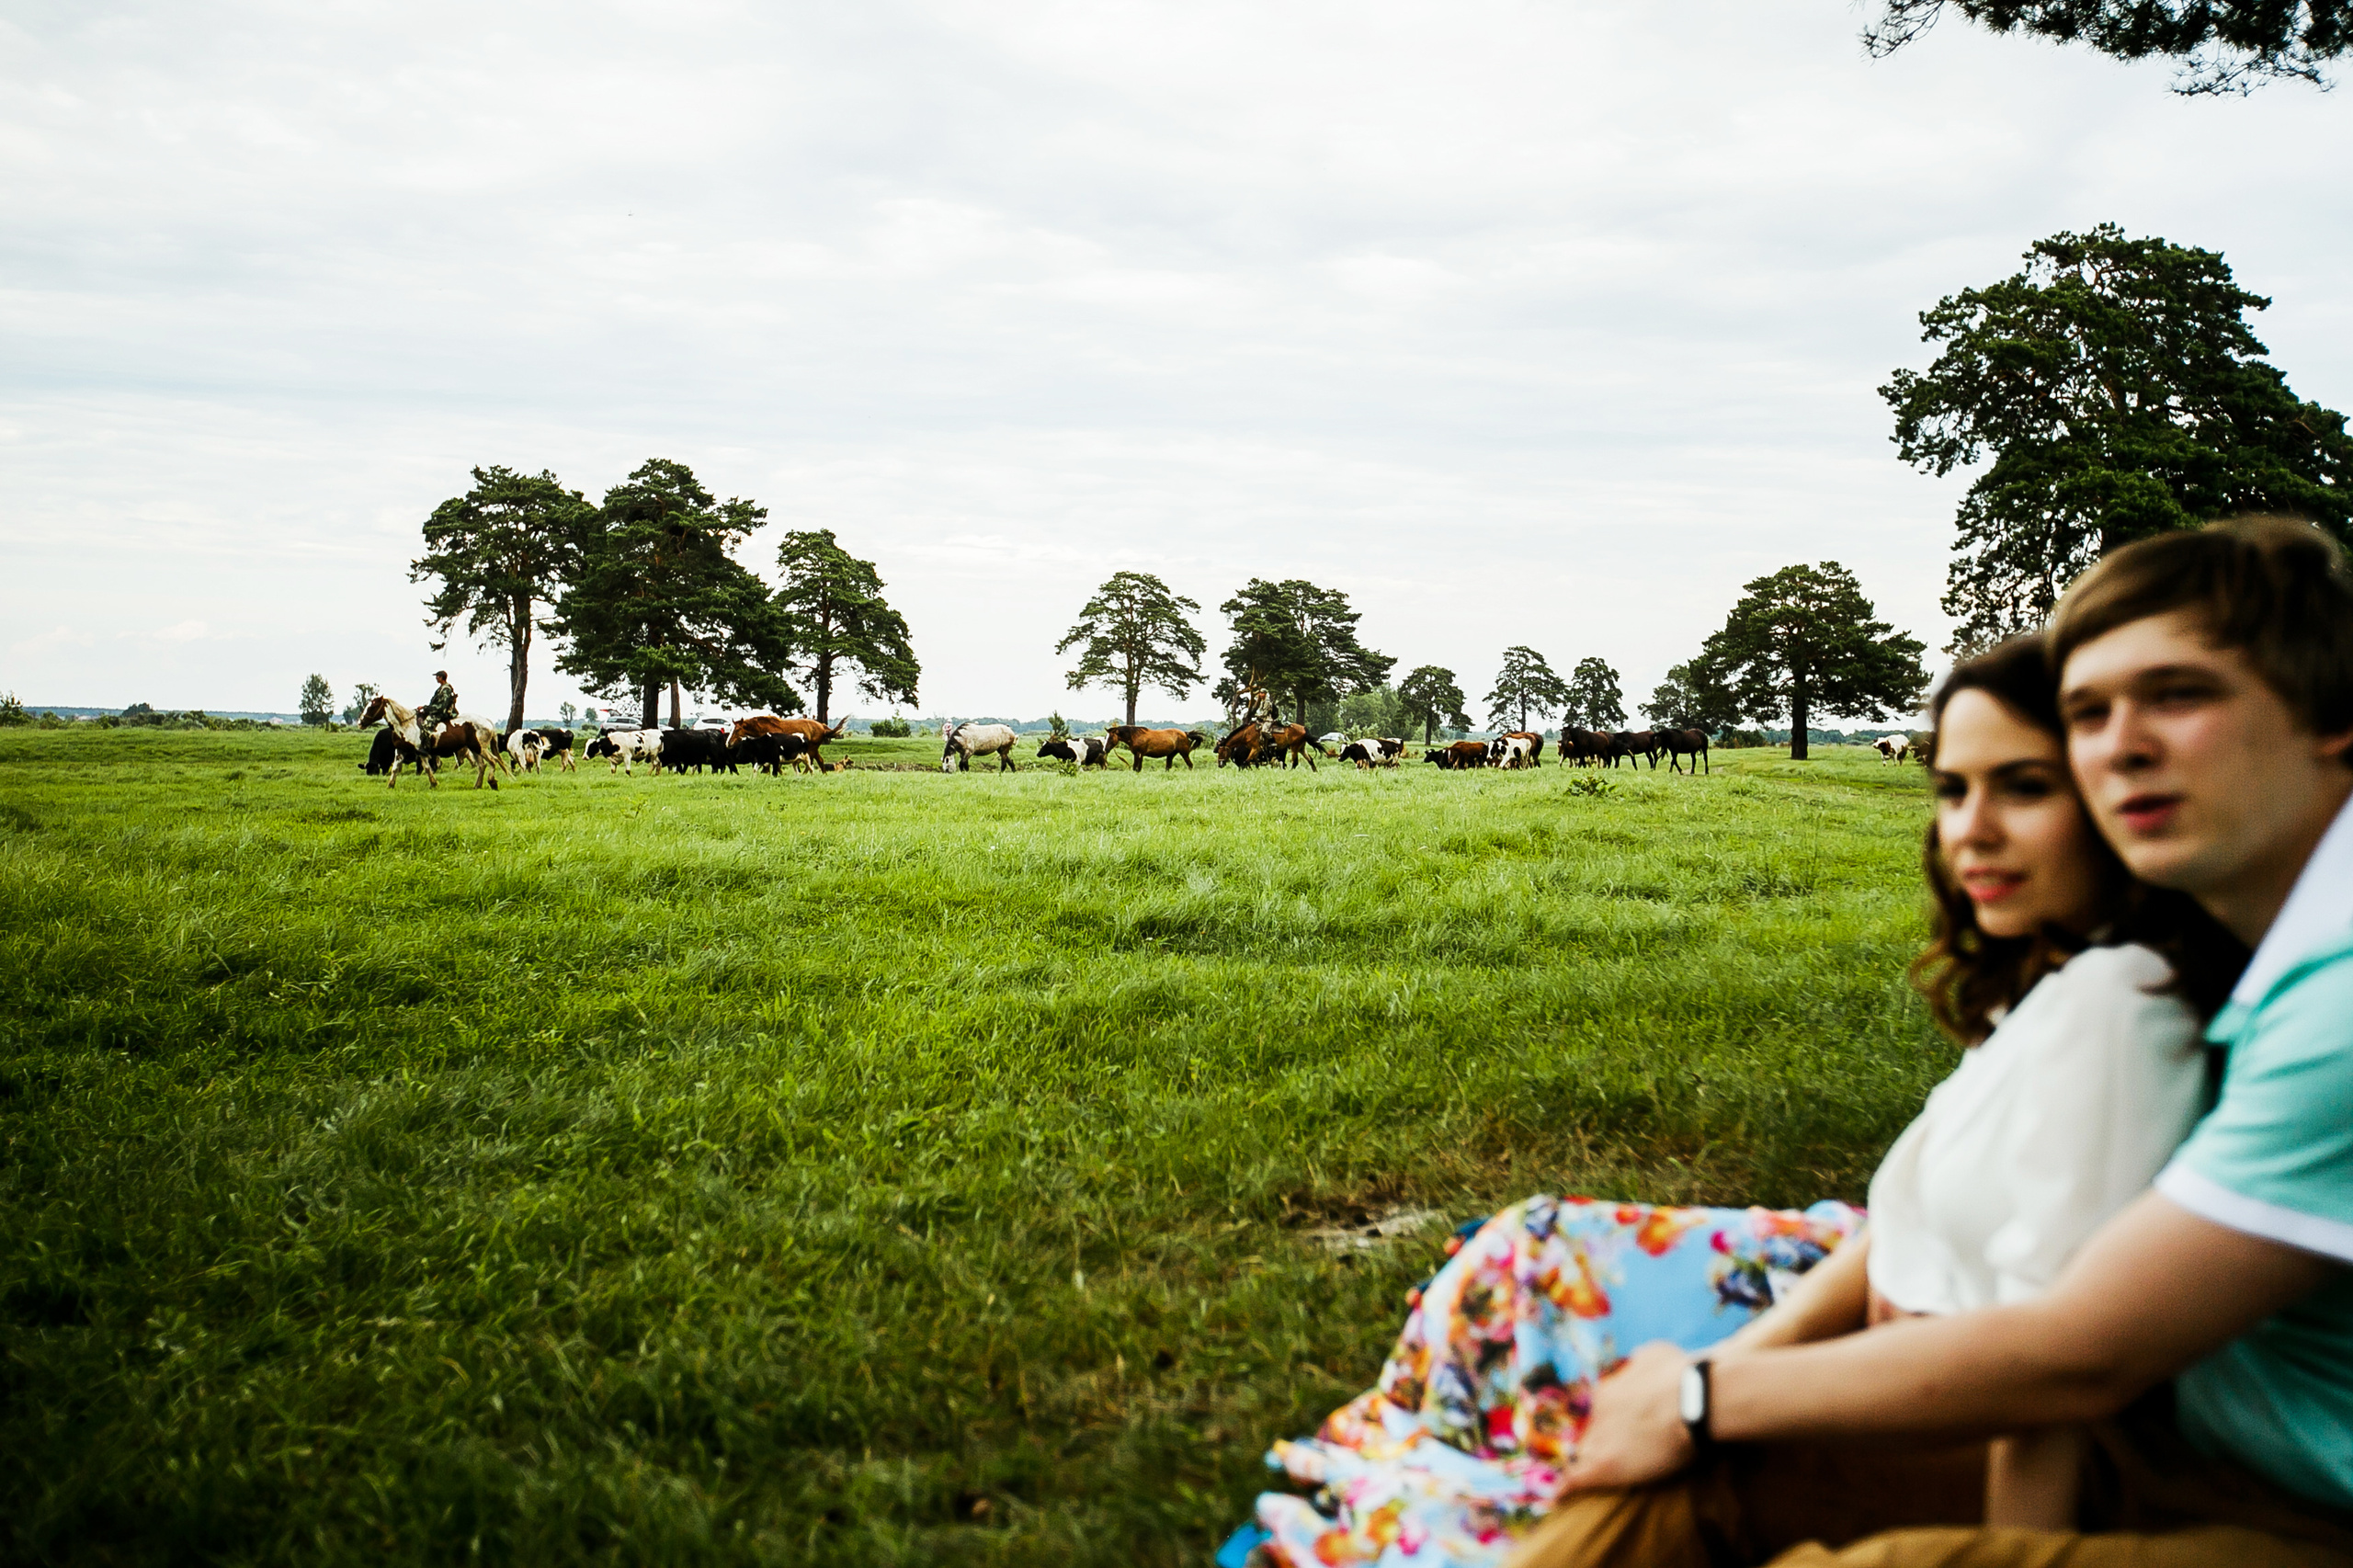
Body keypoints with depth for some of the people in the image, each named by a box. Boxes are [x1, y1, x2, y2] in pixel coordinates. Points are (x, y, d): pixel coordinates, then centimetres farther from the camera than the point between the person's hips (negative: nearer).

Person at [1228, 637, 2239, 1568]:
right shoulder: (2050, 984, 4)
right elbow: (1917, 1211, 5)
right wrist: (1723, 1367, -4)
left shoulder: (2107, 1004, -27)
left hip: (1964, 1461, -9)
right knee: (1540, 1249, 12)